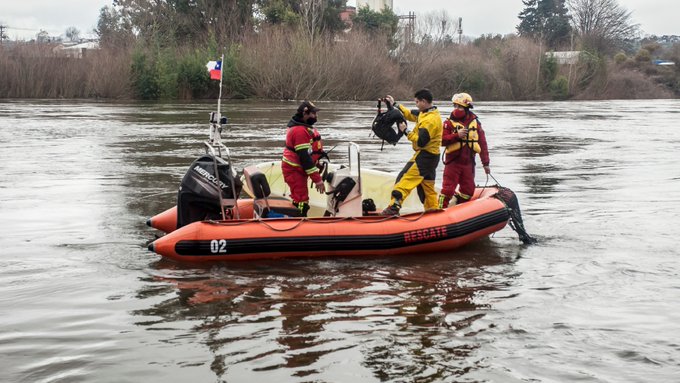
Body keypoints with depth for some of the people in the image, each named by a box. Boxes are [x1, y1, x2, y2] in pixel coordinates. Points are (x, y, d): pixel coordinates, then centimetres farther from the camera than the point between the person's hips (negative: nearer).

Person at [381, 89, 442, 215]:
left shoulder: (430, 120, -21)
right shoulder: (428, 113, 10)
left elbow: (420, 141, -24)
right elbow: (410, 114, 22)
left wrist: (406, 131, -16)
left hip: (424, 156, -10)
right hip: (430, 157, 10)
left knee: (405, 178, -15)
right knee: (427, 186, 15)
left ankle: (394, 206, -23)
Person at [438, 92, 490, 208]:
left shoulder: (475, 122, 6)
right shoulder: (449, 122, -2)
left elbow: (482, 143, 6)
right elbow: (442, 140, -11)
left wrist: (485, 163, 4)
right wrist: (456, 135, -22)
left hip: (468, 163, 4)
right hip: (453, 162, -4)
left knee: (468, 190, 9)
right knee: (448, 189, -7)